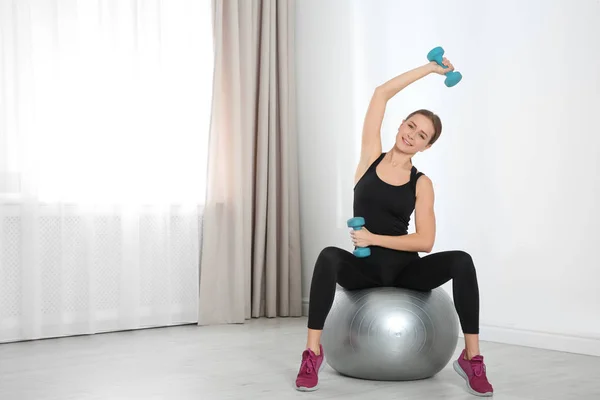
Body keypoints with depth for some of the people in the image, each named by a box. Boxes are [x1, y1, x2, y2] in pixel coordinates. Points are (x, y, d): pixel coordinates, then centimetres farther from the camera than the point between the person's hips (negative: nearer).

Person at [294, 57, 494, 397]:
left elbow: (425, 242, -11)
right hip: (366, 268, 0)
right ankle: (313, 353, -28)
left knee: (461, 261, -27)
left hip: (405, 269, 1)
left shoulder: (422, 183, -1)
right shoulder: (371, 156, 2)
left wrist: (374, 238, -17)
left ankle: (471, 358, -18)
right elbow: (382, 93, -1)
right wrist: (430, 68, 4)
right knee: (329, 257, -35)